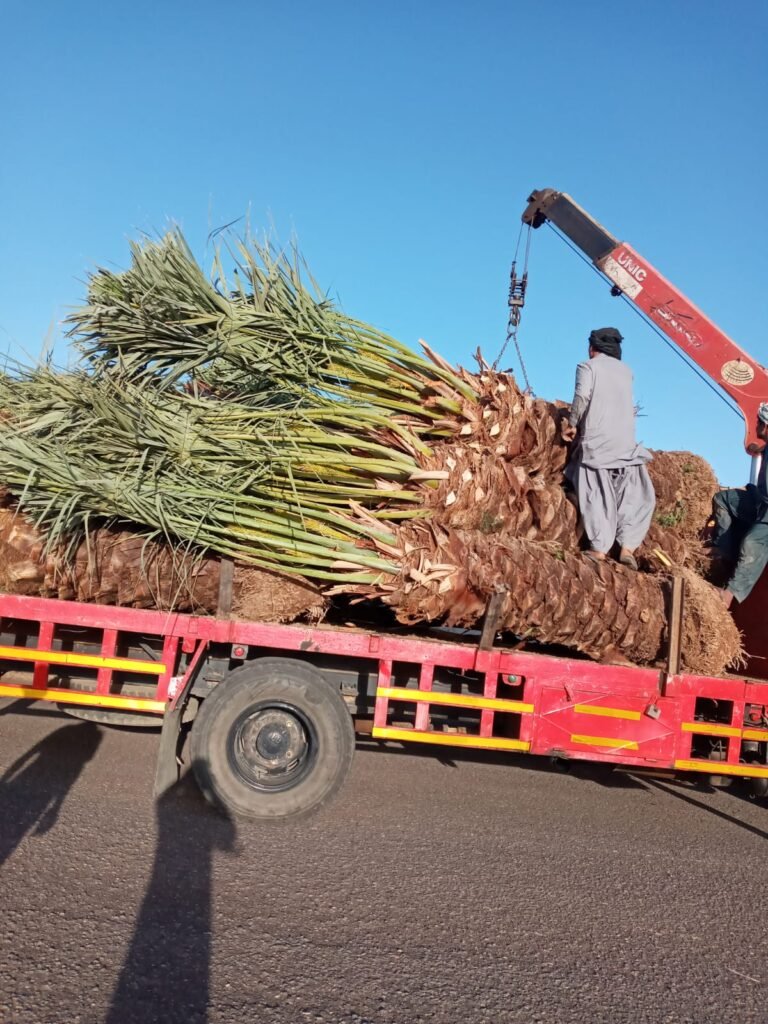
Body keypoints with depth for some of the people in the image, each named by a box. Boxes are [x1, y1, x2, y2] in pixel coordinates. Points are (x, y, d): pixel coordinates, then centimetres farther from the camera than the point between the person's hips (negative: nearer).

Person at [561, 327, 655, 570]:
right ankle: (627, 546, -2)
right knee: (636, 494, 8)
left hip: (596, 440, -3)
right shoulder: (625, 370, 19)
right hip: (626, 440, 4)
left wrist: (571, 424, -2)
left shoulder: (588, 366, 3)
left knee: (598, 494, -2)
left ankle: (599, 548, -7)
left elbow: (582, 397, -13)